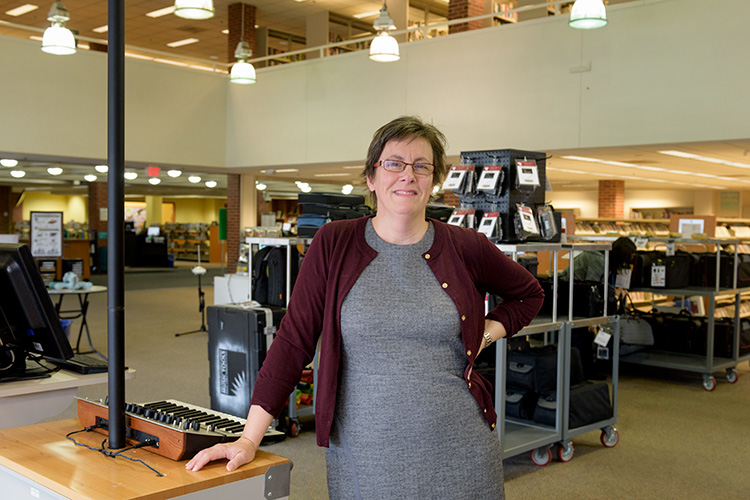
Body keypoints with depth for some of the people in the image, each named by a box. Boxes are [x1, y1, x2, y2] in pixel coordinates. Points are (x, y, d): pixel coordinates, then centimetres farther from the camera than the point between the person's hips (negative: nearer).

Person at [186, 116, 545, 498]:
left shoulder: (465, 248, 1)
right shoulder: (334, 244, -2)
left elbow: (529, 294, 19)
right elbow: (293, 338, -3)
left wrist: (485, 334, 1)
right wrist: (249, 439, -7)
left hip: (458, 453, 1)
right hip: (364, 458, -1)